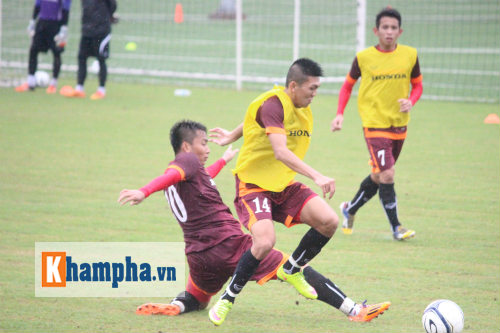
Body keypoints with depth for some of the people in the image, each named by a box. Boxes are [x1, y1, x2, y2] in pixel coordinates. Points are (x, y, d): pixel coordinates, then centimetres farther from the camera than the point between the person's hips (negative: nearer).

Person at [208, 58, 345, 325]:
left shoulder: (302, 109, 6)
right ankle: (227, 299, -8)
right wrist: (317, 177, -44)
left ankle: (291, 270, 14)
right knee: (265, 242, -30)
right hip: (253, 183, -8)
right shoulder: (273, 105, -22)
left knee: (329, 221, -12)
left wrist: (232, 136, 39)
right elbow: (280, 152, -35)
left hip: (285, 186, 8)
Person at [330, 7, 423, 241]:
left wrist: (411, 101, -9)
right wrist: (340, 114, -2)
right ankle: (396, 227, -7)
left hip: (399, 124, 4)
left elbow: (417, 85, 12)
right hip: (374, 123, -4)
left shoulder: (410, 55, 1)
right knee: (386, 174, -15)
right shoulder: (363, 58, -4)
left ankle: (350, 209, 37)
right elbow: (348, 85, 9)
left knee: (379, 176, 15)